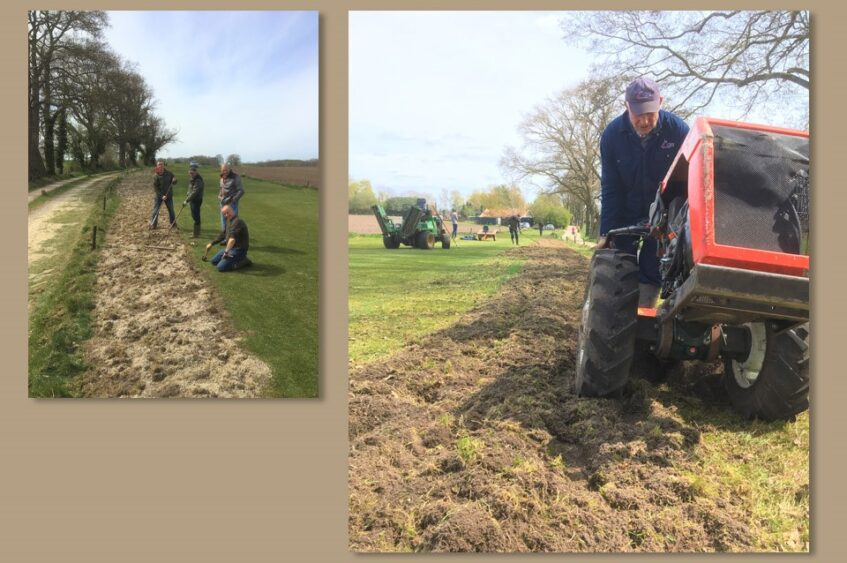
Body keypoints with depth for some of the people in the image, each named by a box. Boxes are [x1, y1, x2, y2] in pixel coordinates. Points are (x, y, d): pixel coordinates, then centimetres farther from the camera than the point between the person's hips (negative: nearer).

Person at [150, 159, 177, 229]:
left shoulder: (169, 173, -6)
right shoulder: (156, 176, -16)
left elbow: (174, 181, 5)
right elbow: (155, 188, -14)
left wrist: (174, 180, -20)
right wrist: (162, 196, -23)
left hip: (169, 196, 3)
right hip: (159, 196, -3)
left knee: (171, 210, 13)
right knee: (155, 210, -3)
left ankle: (173, 224, 28)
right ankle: (153, 225, 7)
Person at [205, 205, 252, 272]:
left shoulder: (237, 221, -23)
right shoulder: (229, 221, 10)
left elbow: (232, 239, -32)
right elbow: (222, 234, 24)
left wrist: (226, 252, -31)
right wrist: (211, 244, 25)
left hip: (238, 250, -10)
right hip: (231, 248, 10)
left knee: (220, 267, -19)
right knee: (214, 261, 16)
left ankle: (243, 262, -5)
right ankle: (238, 259, 14)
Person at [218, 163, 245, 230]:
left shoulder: (236, 177, -11)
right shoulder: (222, 177, 10)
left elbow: (241, 191, -13)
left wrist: (233, 200, -17)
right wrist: (219, 197, 10)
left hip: (232, 204, -7)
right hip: (223, 203, 7)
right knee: (223, 223, 11)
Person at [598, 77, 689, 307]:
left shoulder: (677, 130, -20)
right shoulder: (612, 134, -17)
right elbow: (610, 189, -12)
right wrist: (606, 232, -15)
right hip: (625, 214, 1)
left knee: (651, 270, -4)